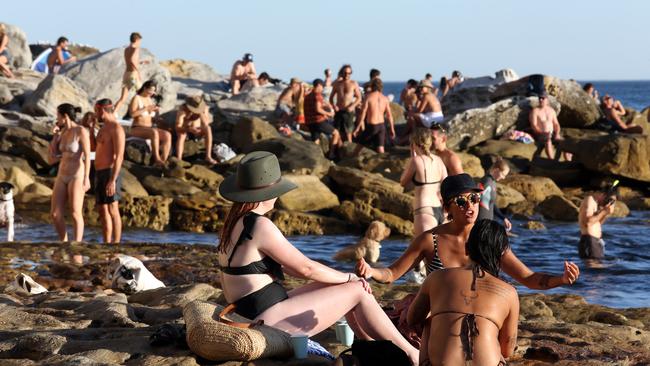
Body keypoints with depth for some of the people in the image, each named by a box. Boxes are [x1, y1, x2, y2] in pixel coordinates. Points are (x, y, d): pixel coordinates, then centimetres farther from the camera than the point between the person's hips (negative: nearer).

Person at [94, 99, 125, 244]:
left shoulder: (117, 128, -15)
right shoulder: (105, 128, 17)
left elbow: (119, 157, -21)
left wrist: (112, 181, -25)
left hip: (110, 175, -10)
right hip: (100, 175, 10)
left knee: (112, 211, -8)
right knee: (102, 211, 9)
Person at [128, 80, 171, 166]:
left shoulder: (150, 100, 15)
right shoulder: (136, 98, -4)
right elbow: (132, 113, -19)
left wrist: (155, 110, 1)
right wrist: (146, 108, -19)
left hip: (150, 128, 7)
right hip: (137, 129, -7)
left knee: (167, 135, -20)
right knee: (154, 132, -38)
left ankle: (163, 162, -27)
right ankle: (157, 159, -38)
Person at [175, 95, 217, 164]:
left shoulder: (204, 107, -19)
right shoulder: (182, 109, -27)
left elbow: (205, 124, -27)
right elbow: (178, 127, -31)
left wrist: (200, 112, -39)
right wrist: (190, 129, -47)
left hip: (197, 130, 2)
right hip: (184, 130, -2)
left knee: (208, 129, -29)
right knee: (181, 134, -37)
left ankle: (208, 157, -31)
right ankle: (178, 159, -45)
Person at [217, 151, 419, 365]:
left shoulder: (234, 224, 12)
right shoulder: (260, 226, -18)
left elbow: (282, 265, 17)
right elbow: (306, 268, -13)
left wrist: (345, 278, 13)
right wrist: (349, 278, 4)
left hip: (251, 318, 10)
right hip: (271, 321, -10)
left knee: (339, 285, 19)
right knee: (358, 291, -1)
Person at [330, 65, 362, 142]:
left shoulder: (353, 84, 0)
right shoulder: (337, 84, 8)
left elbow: (359, 98, 1)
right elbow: (331, 97, 14)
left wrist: (352, 106, -15)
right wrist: (333, 106, -6)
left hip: (348, 111, -3)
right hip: (338, 111, 3)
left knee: (348, 132, -5)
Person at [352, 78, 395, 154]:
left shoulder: (368, 97, -8)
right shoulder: (385, 98, 3)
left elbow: (363, 113, -12)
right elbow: (389, 115, 3)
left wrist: (357, 128, -9)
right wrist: (392, 129, 10)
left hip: (371, 126, -3)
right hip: (381, 125, 3)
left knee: (360, 144, 16)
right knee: (380, 149, 3)